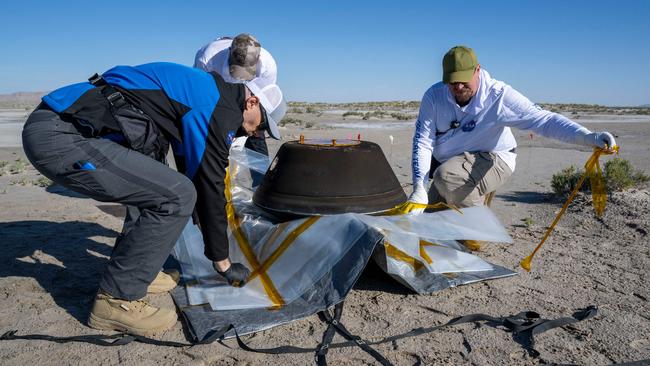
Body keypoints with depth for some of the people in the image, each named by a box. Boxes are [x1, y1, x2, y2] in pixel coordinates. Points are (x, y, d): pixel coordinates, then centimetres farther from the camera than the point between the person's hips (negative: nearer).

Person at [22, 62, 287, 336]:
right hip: (60, 138, -11)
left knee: (153, 183, 22)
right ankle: (116, 299, -1)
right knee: (176, 196, -14)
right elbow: (210, 188, -9)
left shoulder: (200, 91, 20)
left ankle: (133, 270, 22)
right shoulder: (220, 110, -10)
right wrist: (223, 263, 4)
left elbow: (193, 175, 29)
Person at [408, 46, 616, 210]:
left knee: (446, 176, -35)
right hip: (448, 165, 5)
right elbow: (423, 141, -18)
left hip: (492, 161, -4)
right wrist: (419, 188, -28)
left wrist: (588, 137, -44)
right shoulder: (434, 96, -15)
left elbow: (542, 119, -28)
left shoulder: (498, 96, -22)